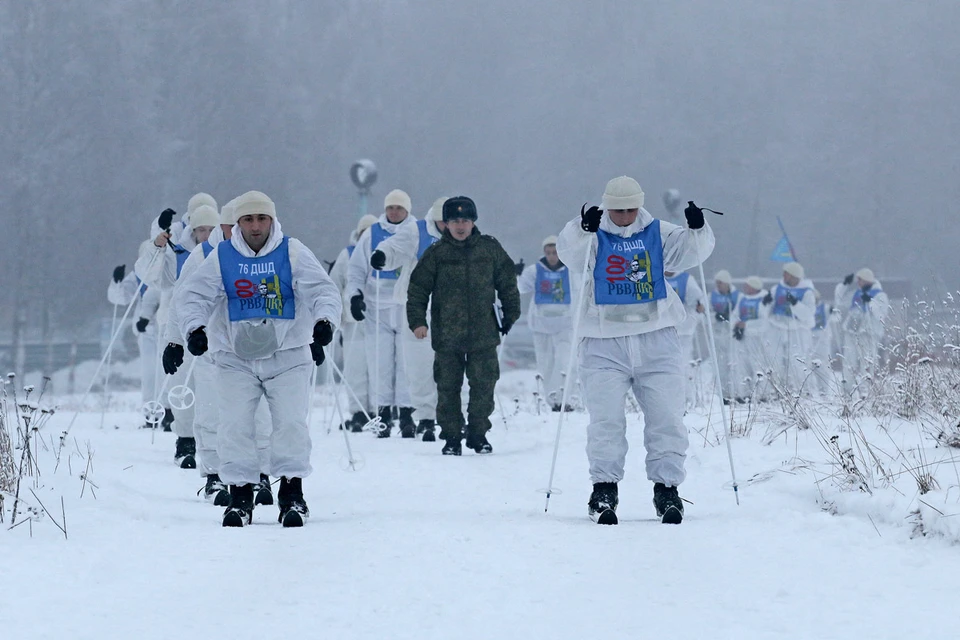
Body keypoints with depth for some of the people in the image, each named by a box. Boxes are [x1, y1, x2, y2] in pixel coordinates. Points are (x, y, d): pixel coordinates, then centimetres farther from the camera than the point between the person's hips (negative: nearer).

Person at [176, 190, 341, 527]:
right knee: (235, 426, -6)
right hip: (236, 357, 1)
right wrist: (194, 328, -21)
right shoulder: (221, 257, 1)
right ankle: (240, 496, 2)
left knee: (291, 422, -10)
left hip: (288, 355, -1)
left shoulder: (292, 252, -1)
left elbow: (323, 290, -7)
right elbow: (193, 294, -2)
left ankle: (292, 494, -2)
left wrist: (325, 320, -26)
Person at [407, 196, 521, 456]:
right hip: (446, 334, -1)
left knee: (483, 386, 1)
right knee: (448, 388, 1)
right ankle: (451, 437, 10)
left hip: (483, 334, 1)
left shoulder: (490, 249, 6)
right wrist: (417, 321, -4)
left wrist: (511, 314, 12)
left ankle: (478, 433, 15)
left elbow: (507, 282, 15)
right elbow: (417, 289, 5)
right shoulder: (436, 254, 2)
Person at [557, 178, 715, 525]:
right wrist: (583, 228, -35)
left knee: (666, 418, -1)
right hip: (604, 343, -2)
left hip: (657, 340, 2)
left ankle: (666, 489, 7)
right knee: (606, 420, -7)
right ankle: (604, 490, 1)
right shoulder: (594, 238, 3)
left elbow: (691, 252, -1)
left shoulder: (658, 234, 9)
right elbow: (569, 252, -16)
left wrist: (697, 229, -21)